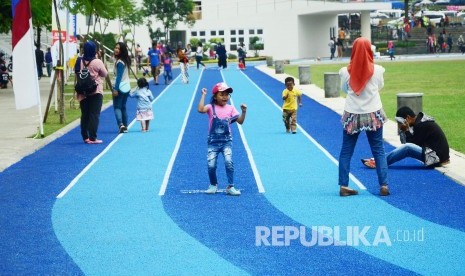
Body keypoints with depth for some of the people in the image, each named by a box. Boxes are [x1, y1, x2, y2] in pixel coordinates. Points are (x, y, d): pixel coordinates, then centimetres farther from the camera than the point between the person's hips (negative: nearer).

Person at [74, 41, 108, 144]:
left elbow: (76, 72, 5)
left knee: (84, 115, 11)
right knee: (94, 115, -2)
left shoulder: (80, 61, -2)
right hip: (96, 91, -4)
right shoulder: (97, 62, -12)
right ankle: (92, 138, -5)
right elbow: (105, 74, 0)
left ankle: (85, 137, 15)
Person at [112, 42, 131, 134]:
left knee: (117, 107, -6)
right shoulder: (126, 60, 10)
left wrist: (115, 89, -20)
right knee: (123, 107, 14)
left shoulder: (119, 62, -16)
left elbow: (119, 76, -19)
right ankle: (125, 127, 15)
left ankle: (121, 125, -22)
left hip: (120, 87, -9)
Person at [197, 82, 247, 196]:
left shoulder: (230, 108, 3)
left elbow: (240, 121, -1)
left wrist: (244, 112, -17)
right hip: (213, 141, -1)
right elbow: (200, 109, -24)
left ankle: (230, 187, -6)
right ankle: (213, 185, 20)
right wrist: (203, 95, -21)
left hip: (226, 141, 1)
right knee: (211, 165, -7)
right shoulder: (211, 107, -3)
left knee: (229, 162, -19)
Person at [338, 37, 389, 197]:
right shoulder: (377, 70, -9)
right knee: (379, 151, 9)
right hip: (373, 115, 0)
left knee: (346, 151, 9)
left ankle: (343, 186, 8)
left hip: (351, 115, 0)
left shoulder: (345, 71, -8)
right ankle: (384, 185, 6)